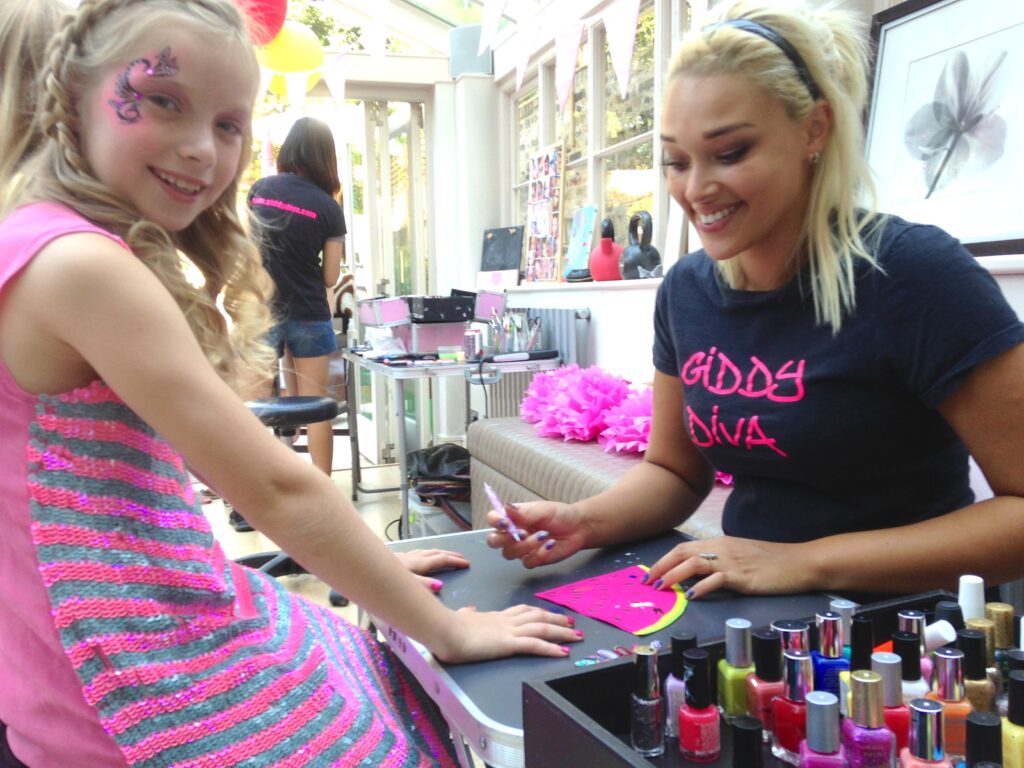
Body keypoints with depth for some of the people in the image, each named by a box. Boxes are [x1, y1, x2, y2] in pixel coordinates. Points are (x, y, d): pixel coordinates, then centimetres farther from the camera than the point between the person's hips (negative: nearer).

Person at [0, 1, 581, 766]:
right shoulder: (78, 265, -23)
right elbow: (275, 486, -23)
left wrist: (362, 561, 10)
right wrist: (447, 629, -14)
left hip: (175, 621, 9)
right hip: (147, 686, -9)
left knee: (399, 684, 21)